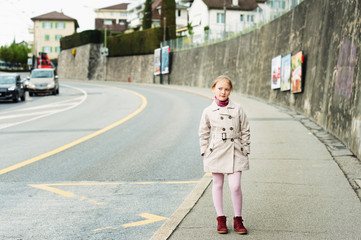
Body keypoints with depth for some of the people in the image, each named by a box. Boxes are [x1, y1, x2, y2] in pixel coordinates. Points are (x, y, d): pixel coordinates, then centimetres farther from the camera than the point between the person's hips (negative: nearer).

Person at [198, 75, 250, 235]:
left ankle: (238, 220, 8)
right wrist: (205, 152, 6)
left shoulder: (237, 109, 1)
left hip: (235, 152, 0)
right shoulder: (208, 111, 1)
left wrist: (245, 150, 5)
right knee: (217, 185, 8)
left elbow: (245, 131, 7)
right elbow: (204, 134, 10)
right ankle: (221, 219, 19)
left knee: (235, 186, -7)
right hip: (216, 151, 1)